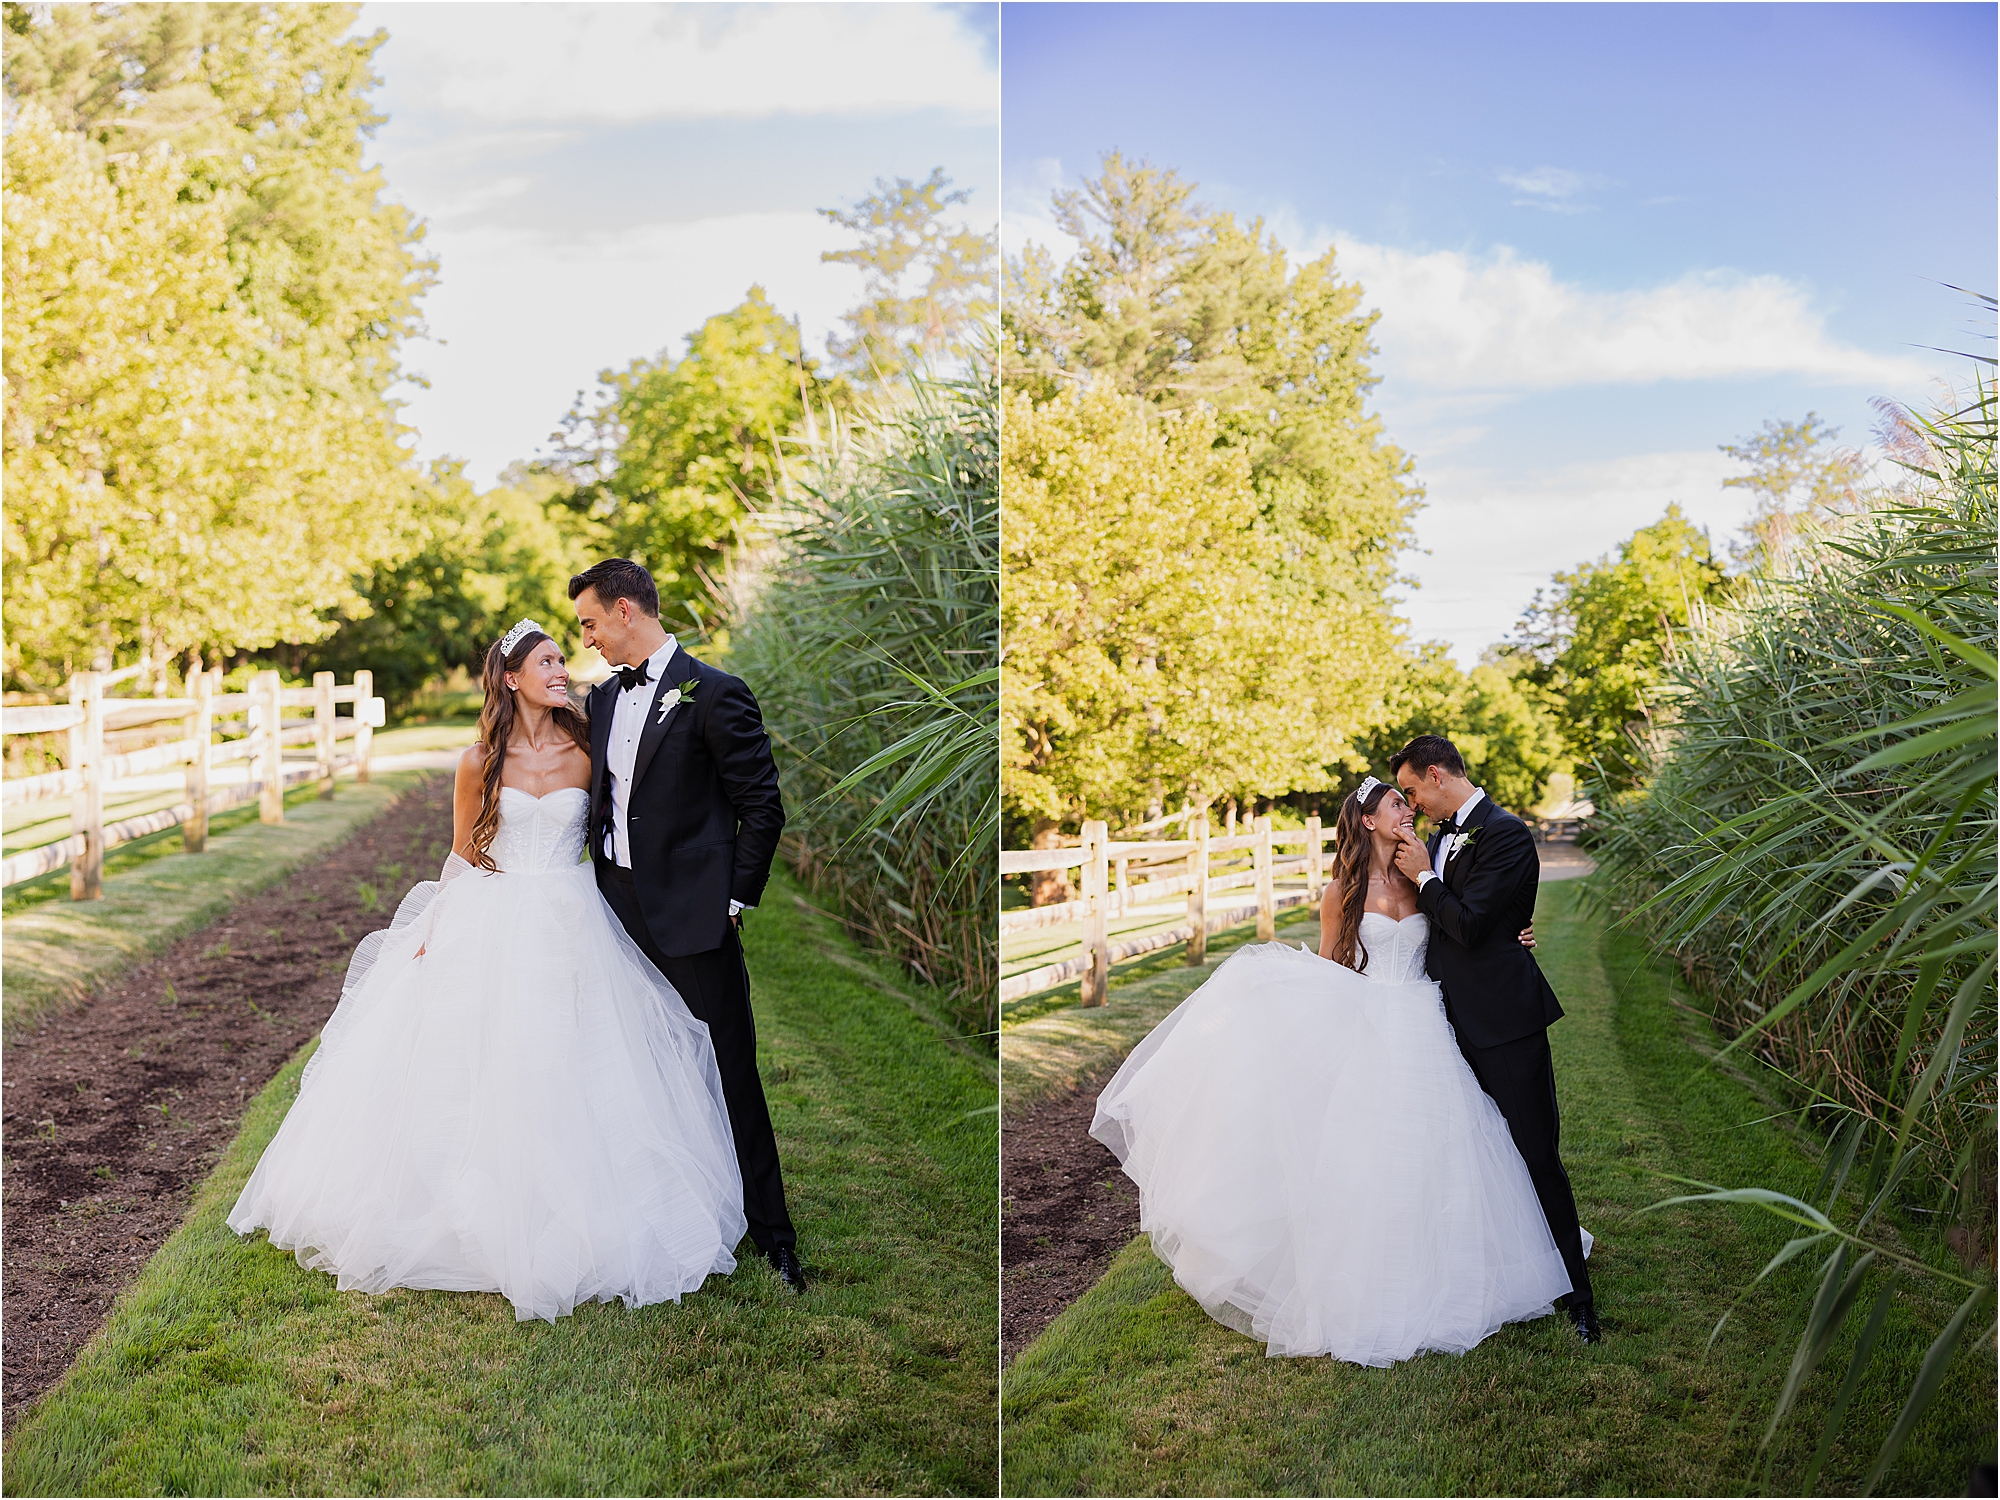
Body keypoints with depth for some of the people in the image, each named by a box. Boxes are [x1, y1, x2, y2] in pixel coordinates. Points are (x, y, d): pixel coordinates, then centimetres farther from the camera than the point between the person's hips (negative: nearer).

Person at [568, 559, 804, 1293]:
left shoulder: (713, 694, -11)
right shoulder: (603, 696, 11)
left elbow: (762, 808, -10)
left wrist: (734, 902, -10)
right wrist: (597, 885, 10)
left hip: (691, 916, -7)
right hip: (619, 910, 7)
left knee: (730, 1075, 0)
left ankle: (772, 1234, 11)